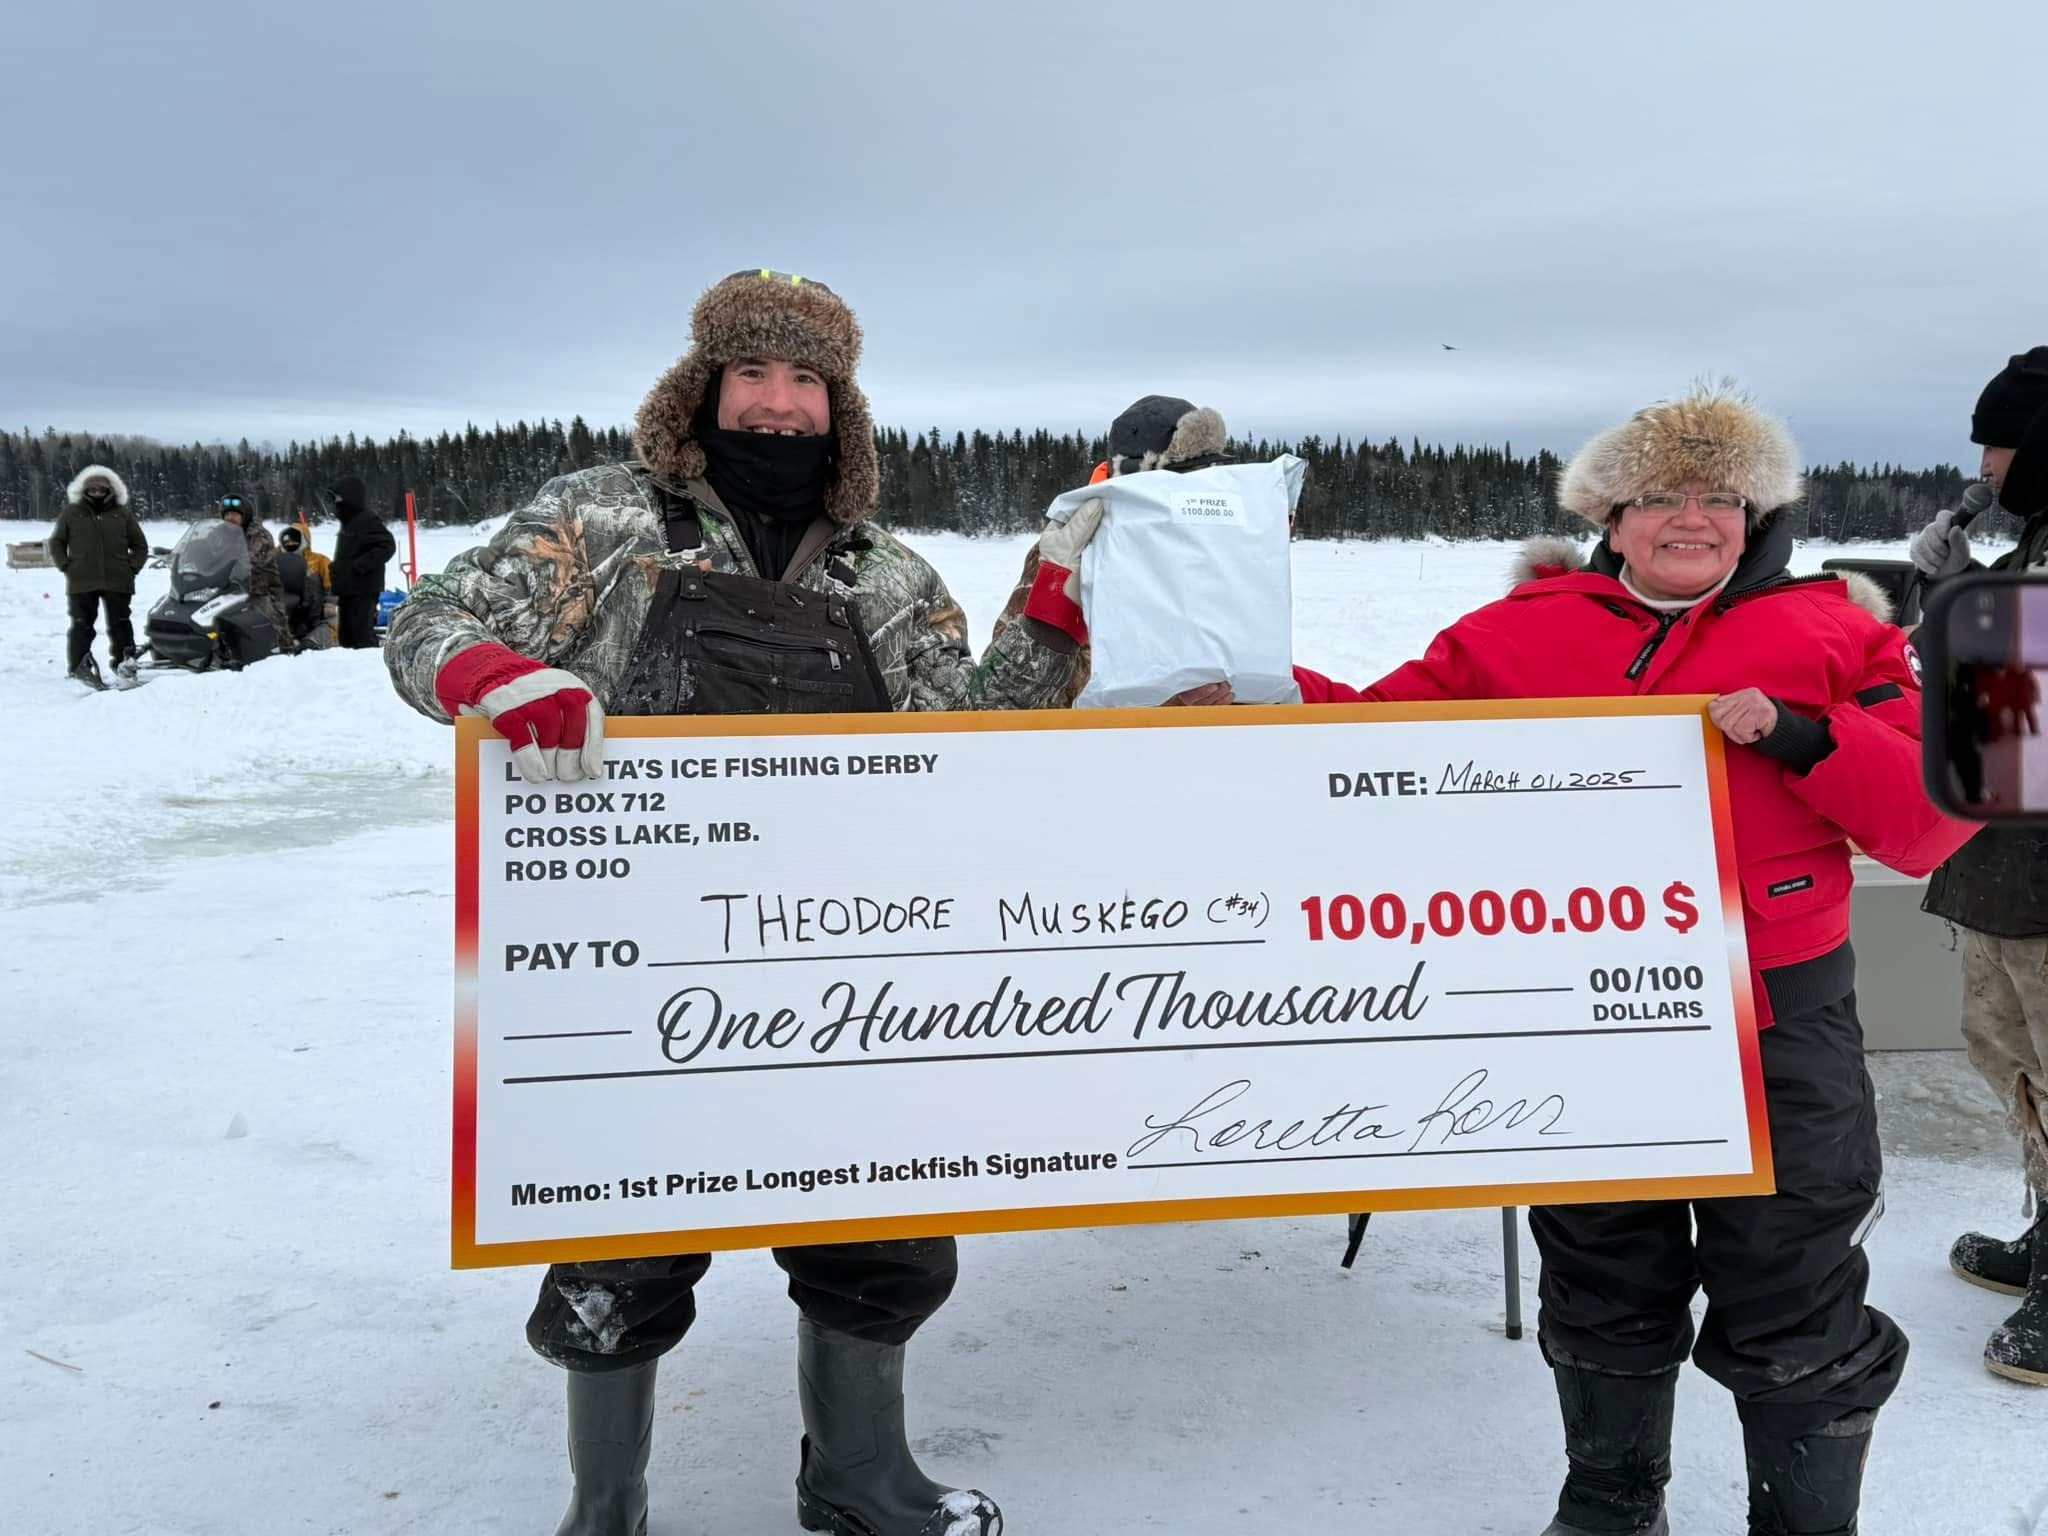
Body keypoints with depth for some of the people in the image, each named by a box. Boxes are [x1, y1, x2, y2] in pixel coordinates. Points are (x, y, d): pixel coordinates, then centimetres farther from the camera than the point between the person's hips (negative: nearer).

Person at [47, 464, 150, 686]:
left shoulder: (123, 514, 10)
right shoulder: (71, 513, 9)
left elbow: (140, 545, 16)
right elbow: (55, 543, 16)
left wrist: (131, 568, 3)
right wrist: (66, 566, 2)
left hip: (118, 582, 0)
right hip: (81, 583, 0)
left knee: (120, 624, 2)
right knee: (81, 625, 1)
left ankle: (125, 662, 9)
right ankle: (78, 665, 4)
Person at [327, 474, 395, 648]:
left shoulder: (368, 521, -13)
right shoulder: (348, 522, 18)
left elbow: (387, 546, -23)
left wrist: (360, 566, -24)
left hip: (363, 590, -10)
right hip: (348, 590, 10)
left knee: (362, 636, -13)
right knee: (347, 635, 15)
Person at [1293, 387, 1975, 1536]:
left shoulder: (1830, 632, 1)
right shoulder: (1521, 633, 3)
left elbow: (1937, 814, -4)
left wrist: (1802, 737, -19)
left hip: (1777, 1032, -1)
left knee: (1793, 1321, 11)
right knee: (1602, 1293, 20)